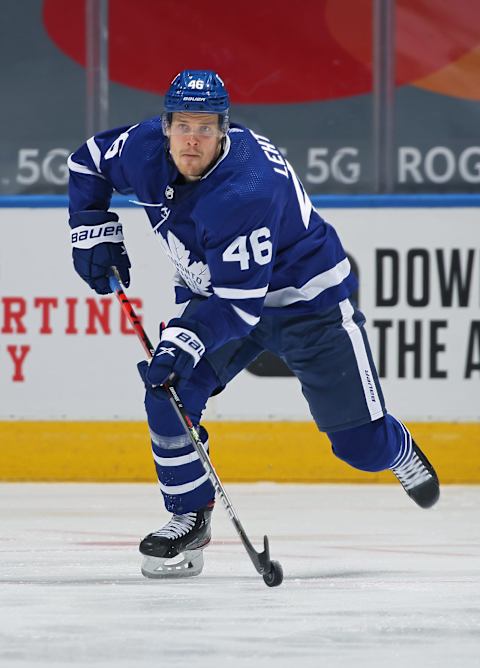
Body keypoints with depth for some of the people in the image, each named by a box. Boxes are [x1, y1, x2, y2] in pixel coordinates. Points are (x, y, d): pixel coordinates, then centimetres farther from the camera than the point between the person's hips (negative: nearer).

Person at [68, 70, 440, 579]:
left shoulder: (248, 190, -38)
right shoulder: (147, 148, -17)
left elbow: (239, 301, -37)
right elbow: (89, 162, 6)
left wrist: (188, 339, -48)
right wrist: (94, 230, -4)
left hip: (307, 301, -6)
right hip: (212, 293, 6)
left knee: (360, 442, -2)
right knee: (169, 392, -17)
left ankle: (399, 451, 36)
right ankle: (189, 517, -1)